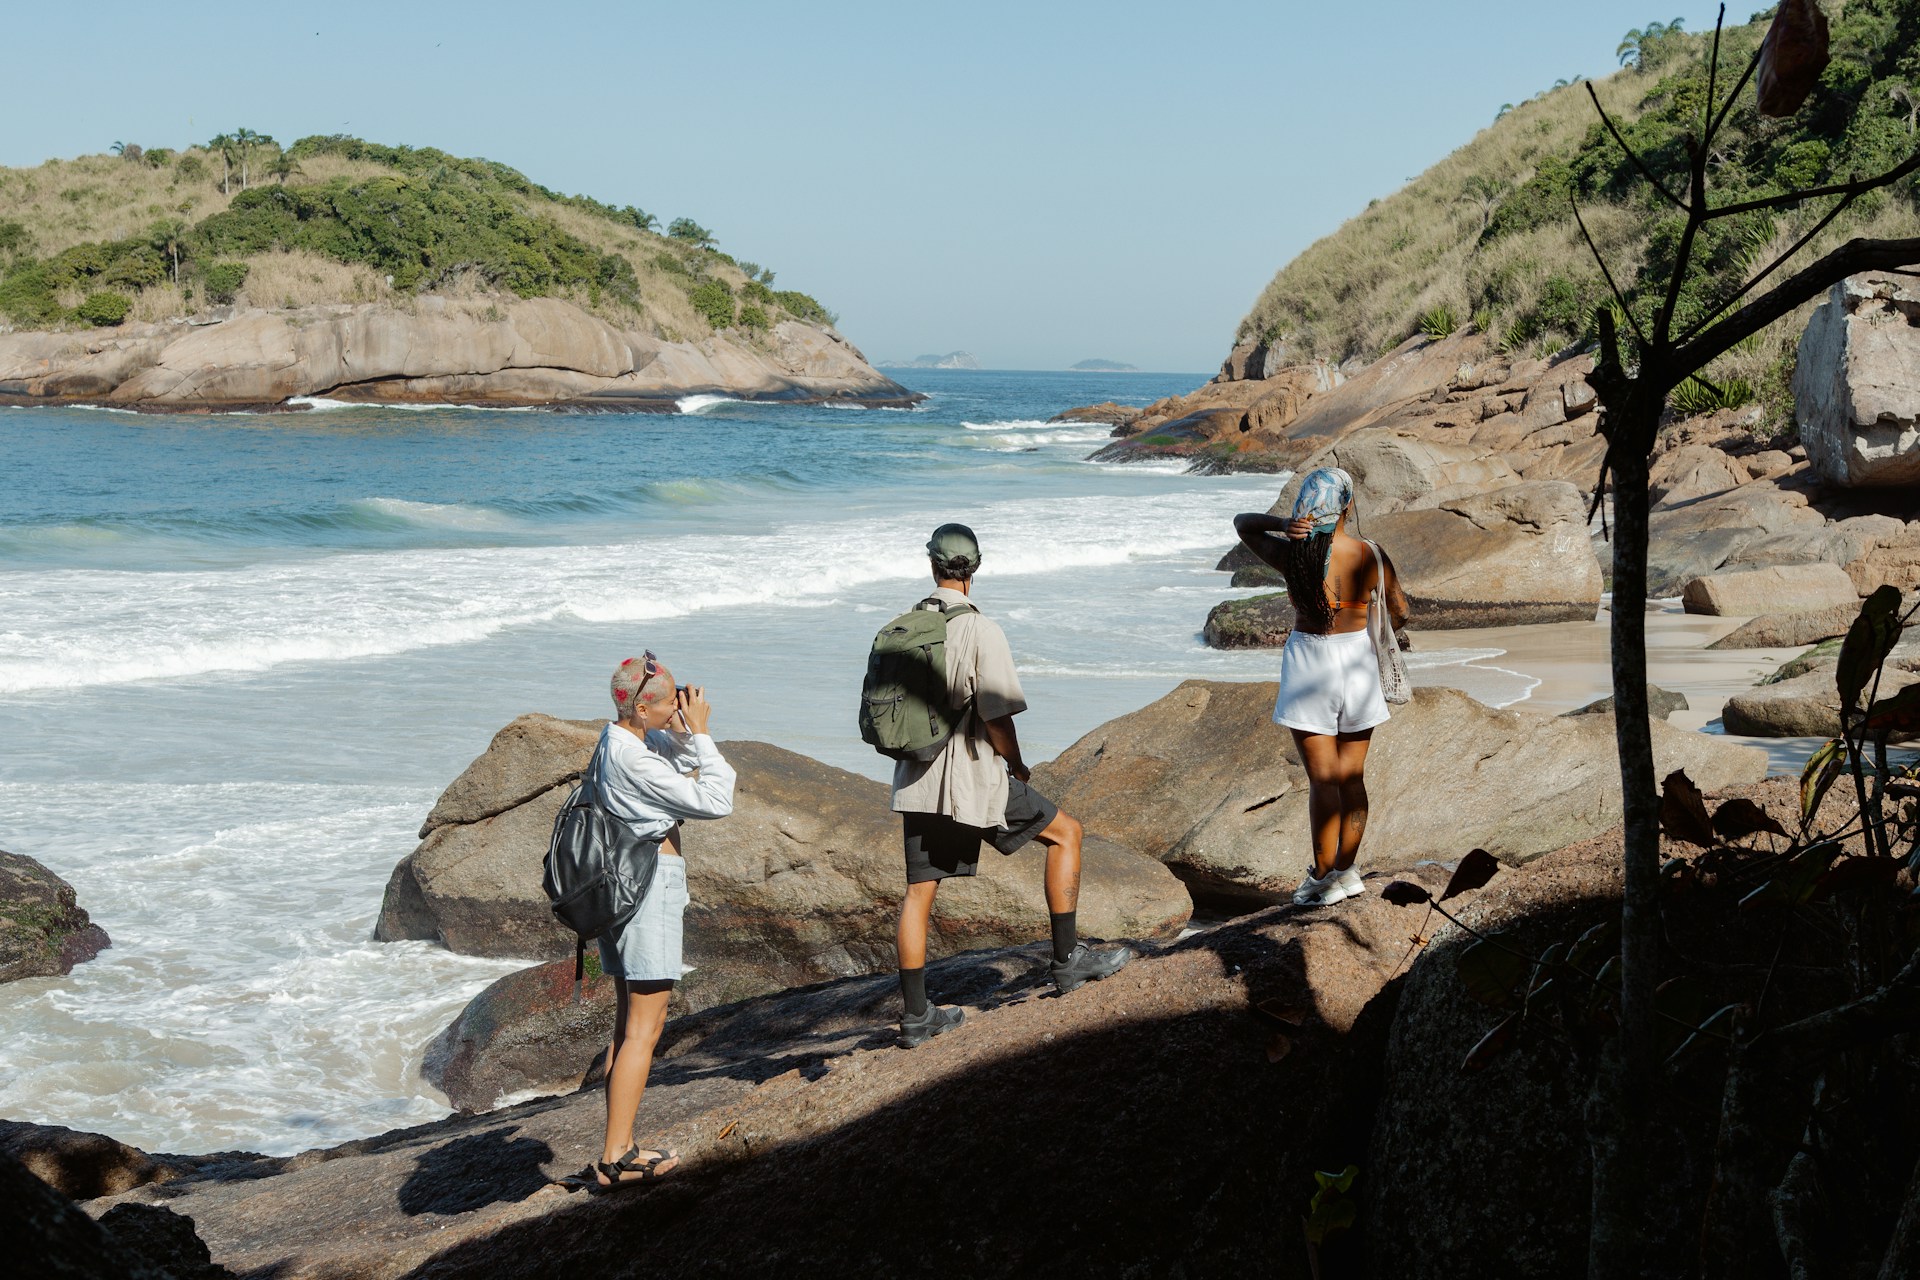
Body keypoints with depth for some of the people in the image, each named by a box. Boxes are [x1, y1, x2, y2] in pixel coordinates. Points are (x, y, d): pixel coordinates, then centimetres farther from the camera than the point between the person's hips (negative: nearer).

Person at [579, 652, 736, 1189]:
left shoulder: (616, 740, 8)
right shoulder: (633, 756, -21)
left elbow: (684, 769, 19)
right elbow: (714, 801, -20)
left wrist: (684, 733, 0)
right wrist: (699, 732, -13)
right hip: (651, 881, -10)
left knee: (629, 1021, 14)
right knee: (645, 1028, -5)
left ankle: (618, 1149, 18)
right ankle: (615, 1159, -4)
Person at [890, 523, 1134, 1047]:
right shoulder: (980, 630, -14)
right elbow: (996, 718, -16)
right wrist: (1018, 769, 2)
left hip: (916, 780, 6)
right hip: (973, 778, -6)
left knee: (919, 893, 10)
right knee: (1065, 833, 11)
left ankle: (915, 1015, 14)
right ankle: (1067, 958, 12)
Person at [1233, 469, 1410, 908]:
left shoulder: (1290, 553, -11)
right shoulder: (1371, 556, -9)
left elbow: (1241, 523, 7)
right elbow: (1399, 615, 5)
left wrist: (1283, 524, -11)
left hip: (1307, 661, -1)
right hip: (1357, 659, 1)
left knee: (1322, 778, 2)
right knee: (1352, 777, 12)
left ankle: (1323, 875, 6)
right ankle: (1346, 870, 18)